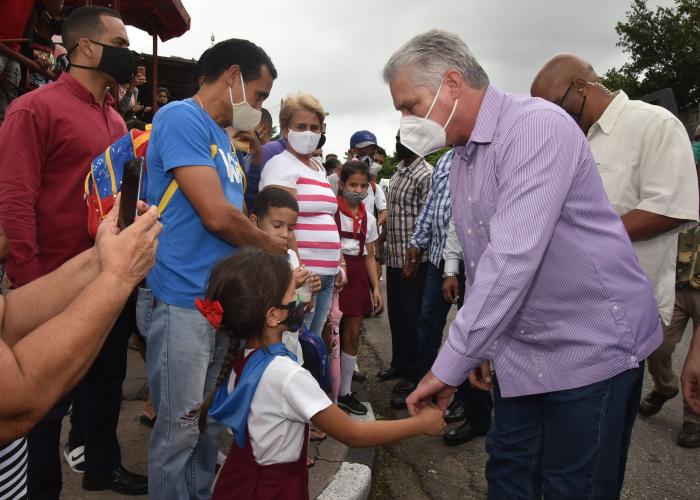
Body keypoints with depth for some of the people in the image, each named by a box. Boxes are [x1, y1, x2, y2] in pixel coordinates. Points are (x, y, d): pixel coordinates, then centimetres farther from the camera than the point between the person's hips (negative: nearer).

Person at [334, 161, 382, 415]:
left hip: (358, 276, 5)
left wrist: (376, 287, 7)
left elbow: (369, 256, 13)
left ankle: (345, 392, 23)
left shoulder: (369, 218, 10)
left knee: (352, 335, 10)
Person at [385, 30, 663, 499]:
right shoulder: (460, 158, 8)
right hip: (521, 351, 8)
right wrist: (483, 347, 14)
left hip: (590, 346, -8)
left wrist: (449, 367, -26)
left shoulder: (536, 126, -21)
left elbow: (512, 259, -30)